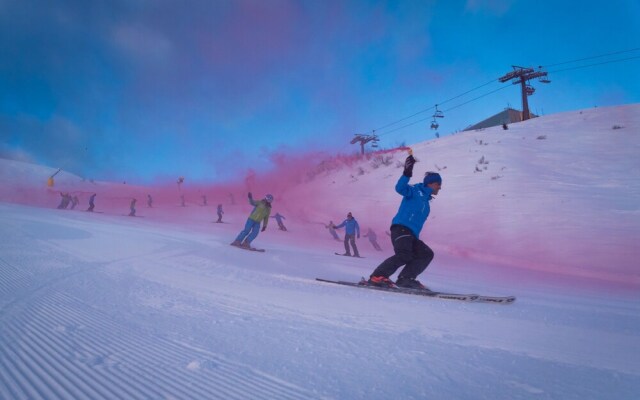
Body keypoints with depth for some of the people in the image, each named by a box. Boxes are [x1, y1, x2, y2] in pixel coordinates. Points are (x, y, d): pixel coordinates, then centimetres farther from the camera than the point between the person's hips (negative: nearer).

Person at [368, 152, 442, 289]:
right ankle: (377, 277, -26)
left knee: (426, 254, 1)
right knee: (404, 255, -27)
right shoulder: (415, 191, 5)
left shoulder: (425, 200, 29)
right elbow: (400, 188, -15)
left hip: (411, 235, 9)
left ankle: (405, 279, -8)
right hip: (401, 227, -9)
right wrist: (407, 173, -27)